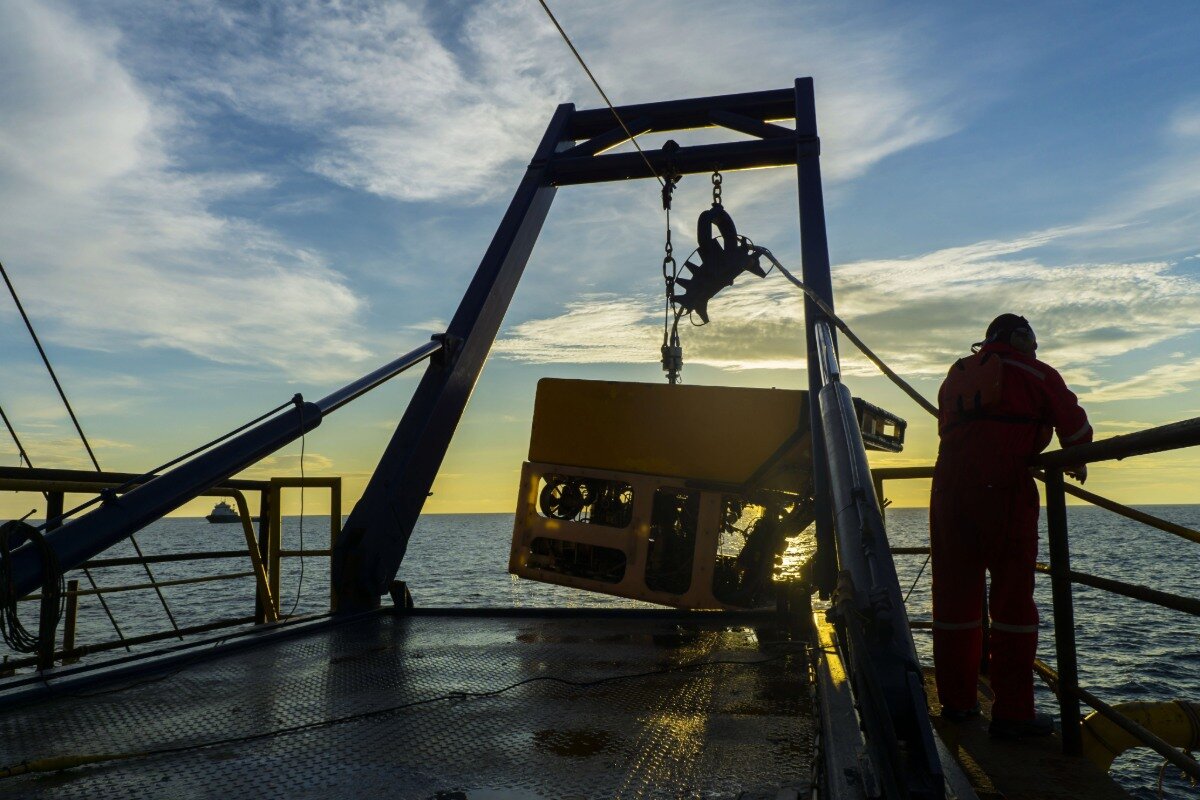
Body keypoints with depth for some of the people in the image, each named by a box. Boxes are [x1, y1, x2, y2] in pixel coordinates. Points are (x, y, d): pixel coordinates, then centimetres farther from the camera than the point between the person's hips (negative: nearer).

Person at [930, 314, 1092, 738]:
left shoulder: (957, 374, 24)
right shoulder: (1035, 373, 9)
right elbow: (1075, 427, 10)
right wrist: (1078, 464, 32)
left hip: (948, 489, 5)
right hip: (1004, 491, -5)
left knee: (954, 596, 11)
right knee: (1013, 599, 1)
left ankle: (956, 700, 21)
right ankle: (1012, 713, 2)